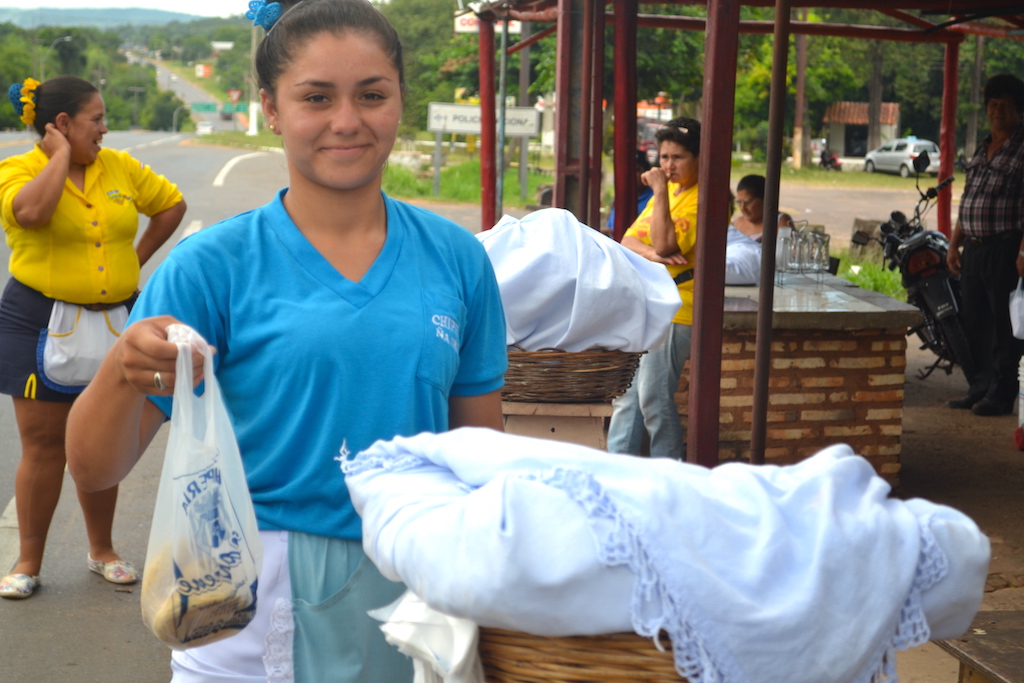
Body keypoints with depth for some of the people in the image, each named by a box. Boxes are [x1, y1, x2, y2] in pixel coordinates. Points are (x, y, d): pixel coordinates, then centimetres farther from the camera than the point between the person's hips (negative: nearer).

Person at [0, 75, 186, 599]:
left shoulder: (120, 167, 6)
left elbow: (172, 204, 18)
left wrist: (136, 260, 10)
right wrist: (61, 154, -16)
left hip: (113, 321, 4)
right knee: (43, 446, 1)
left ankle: (102, 551, 25)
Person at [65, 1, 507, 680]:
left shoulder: (456, 256, 1)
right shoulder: (212, 265, -7)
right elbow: (94, 469, -9)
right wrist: (122, 374, -28)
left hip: (414, 592, 3)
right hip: (260, 602, -2)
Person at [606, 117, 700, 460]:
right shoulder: (666, 191, 16)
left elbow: (666, 244, -21)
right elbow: (628, 239, 7)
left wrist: (660, 193, -19)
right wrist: (649, 252, -14)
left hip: (673, 312, -9)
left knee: (654, 398, -6)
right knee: (625, 392, 12)